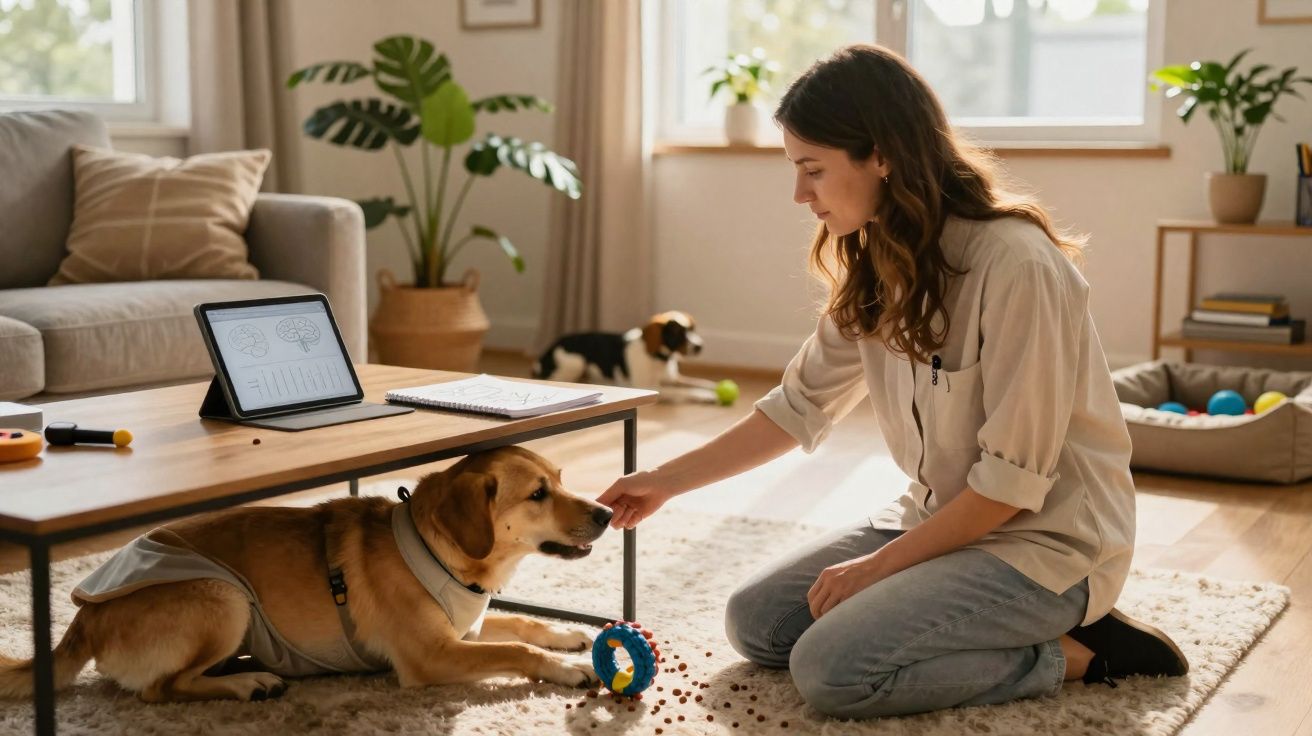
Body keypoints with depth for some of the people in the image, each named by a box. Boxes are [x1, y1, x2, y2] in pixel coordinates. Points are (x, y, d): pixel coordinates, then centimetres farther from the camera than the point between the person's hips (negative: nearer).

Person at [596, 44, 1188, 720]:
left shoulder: (1016, 265, -25)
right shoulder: (876, 265, 1)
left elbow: (1014, 480, -22)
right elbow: (800, 405, 9)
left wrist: (878, 565, -15)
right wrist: (666, 482, 8)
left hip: (1043, 539, -8)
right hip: (938, 519, 8)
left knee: (831, 670, -22)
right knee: (754, 622, 1)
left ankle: (1075, 652, -5)